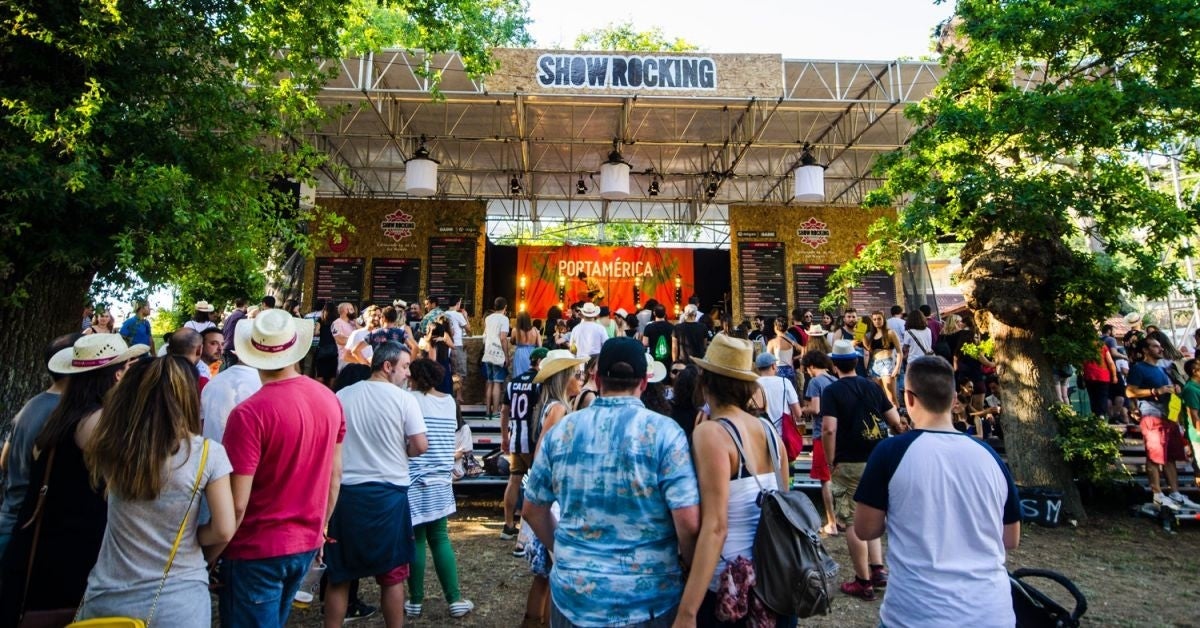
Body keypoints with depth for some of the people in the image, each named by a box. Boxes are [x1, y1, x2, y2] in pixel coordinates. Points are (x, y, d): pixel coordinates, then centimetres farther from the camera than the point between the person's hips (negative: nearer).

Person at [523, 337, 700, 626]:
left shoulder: (561, 430, -3)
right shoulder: (663, 431, -13)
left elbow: (533, 510, 6)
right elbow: (689, 523, -17)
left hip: (573, 596, 3)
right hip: (647, 600, -2)